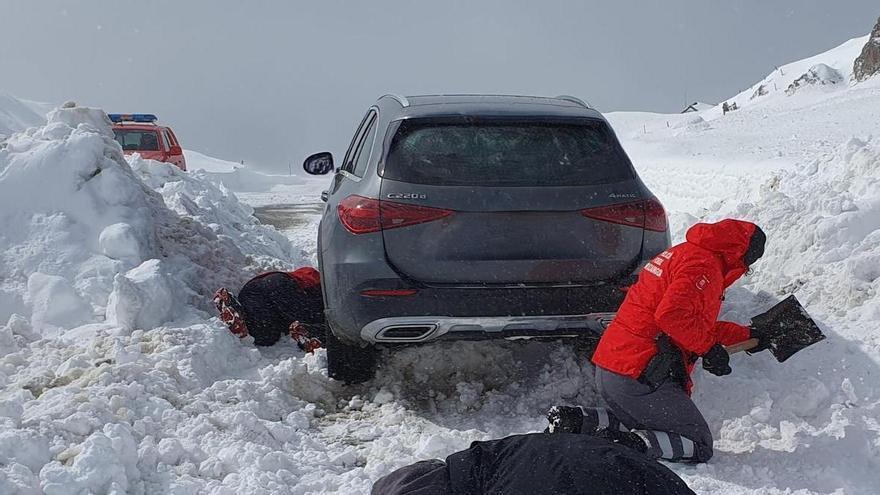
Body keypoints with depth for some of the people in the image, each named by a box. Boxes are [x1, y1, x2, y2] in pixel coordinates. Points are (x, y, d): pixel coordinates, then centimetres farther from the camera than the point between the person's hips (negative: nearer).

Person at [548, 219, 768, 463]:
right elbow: (672, 314, -27)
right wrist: (709, 347, -13)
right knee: (699, 446, 2)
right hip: (640, 377, -10)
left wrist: (745, 335, 40)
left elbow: (697, 322, 34)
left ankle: (577, 420, 6)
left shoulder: (683, 253, 22)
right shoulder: (704, 265, -10)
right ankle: (621, 444, -19)